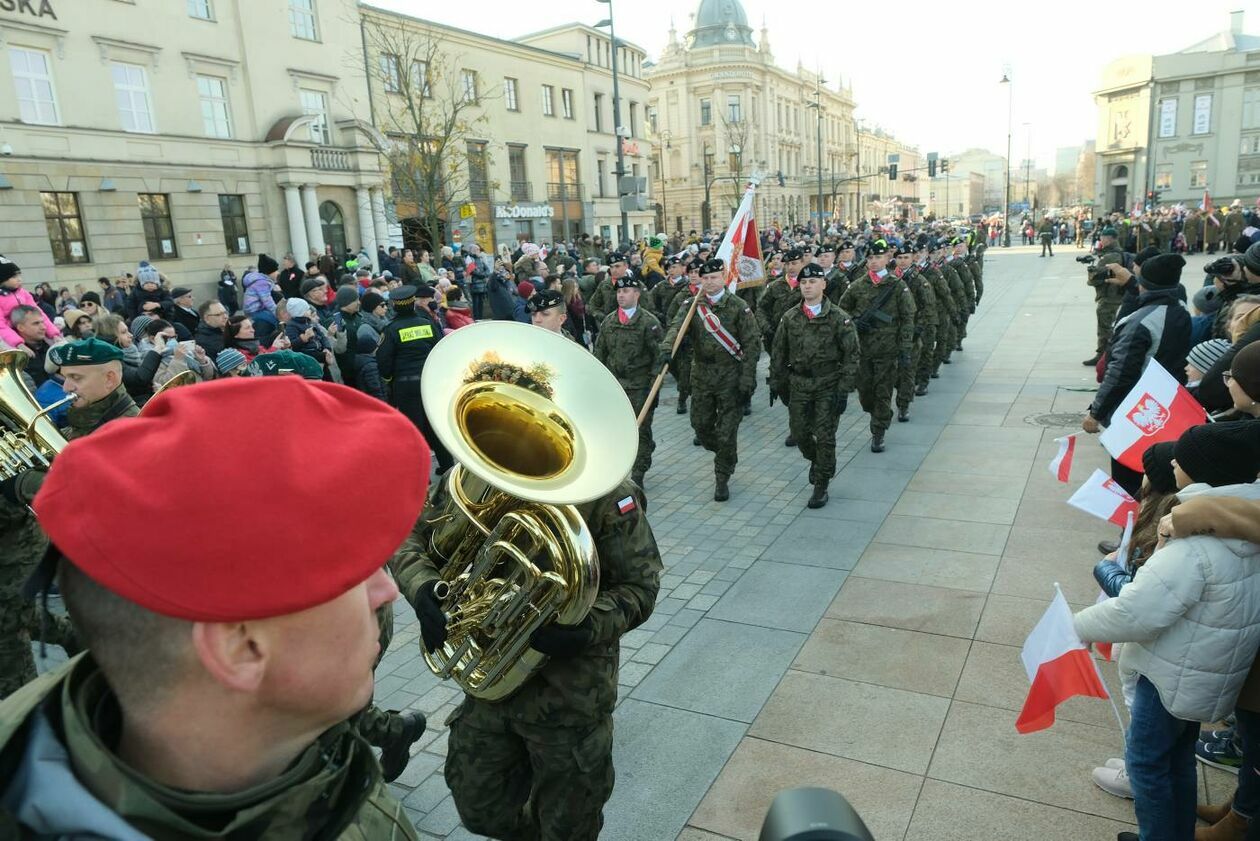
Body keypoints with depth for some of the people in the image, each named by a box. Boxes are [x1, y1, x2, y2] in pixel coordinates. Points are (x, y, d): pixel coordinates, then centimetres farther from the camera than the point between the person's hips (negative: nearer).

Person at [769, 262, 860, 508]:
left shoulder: (839, 318, -6)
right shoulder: (790, 318, 4)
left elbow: (851, 355, -6)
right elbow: (779, 352, 10)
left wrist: (844, 389, -11)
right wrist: (777, 383, 8)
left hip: (828, 385, -3)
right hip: (798, 384, 3)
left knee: (825, 437, -1)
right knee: (799, 432, 8)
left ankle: (821, 486, 13)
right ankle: (816, 460, 41)